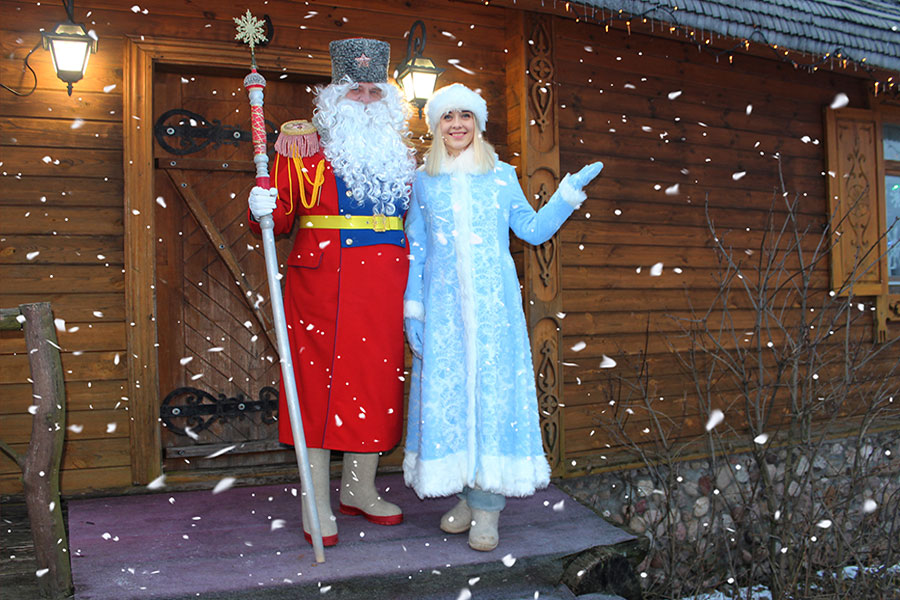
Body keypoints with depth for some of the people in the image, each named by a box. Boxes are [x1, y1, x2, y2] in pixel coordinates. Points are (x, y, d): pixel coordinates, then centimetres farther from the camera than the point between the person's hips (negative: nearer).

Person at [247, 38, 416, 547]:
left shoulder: (400, 152, 16)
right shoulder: (304, 143, 2)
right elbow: (281, 215, -2)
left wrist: (412, 290, 14)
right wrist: (263, 209, -23)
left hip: (384, 290, 5)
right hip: (324, 286, -5)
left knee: (378, 383, 9)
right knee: (321, 381, -3)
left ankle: (360, 489, 25)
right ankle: (318, 505, 8)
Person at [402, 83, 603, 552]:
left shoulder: (502, 176, 10)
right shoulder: (424, 181, 11)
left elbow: (533, 230, 13)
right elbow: (415, 249, 10)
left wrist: (569, 193, 4)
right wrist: (412, 307, 4)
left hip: (493, 303, -1)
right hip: (443, 304, 1)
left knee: (493, 387, -5)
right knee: (446, 390, 0)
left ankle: (487, 505, 3)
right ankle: (466, 495, 15)